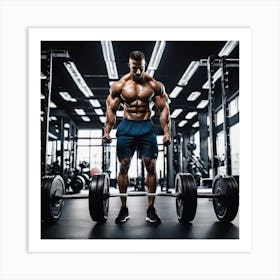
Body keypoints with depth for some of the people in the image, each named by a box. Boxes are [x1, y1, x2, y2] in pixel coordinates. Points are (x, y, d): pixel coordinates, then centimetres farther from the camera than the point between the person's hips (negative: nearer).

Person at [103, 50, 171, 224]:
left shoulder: (154, 85, 1)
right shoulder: (119, 85, 2)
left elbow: (164, 109, 2)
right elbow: (111, 109, 6)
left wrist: (167, 132, -7)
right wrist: (107, 131, -3)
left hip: (147, 128, 0)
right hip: (127, 127, 0)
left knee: (151, 167, -4)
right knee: (124, 166, -1)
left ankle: (151, 209, 6)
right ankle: (124, 208, 9)